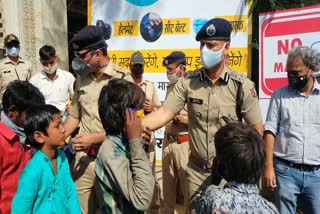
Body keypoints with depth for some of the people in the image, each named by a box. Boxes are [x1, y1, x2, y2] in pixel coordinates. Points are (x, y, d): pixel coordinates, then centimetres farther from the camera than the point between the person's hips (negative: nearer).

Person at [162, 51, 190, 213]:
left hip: (184, 143, -7)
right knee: (168, 183, 18)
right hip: (168, 141, 8)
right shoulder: (170, 87, 12)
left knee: (186, 184, 4)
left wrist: (183, 120, -22)